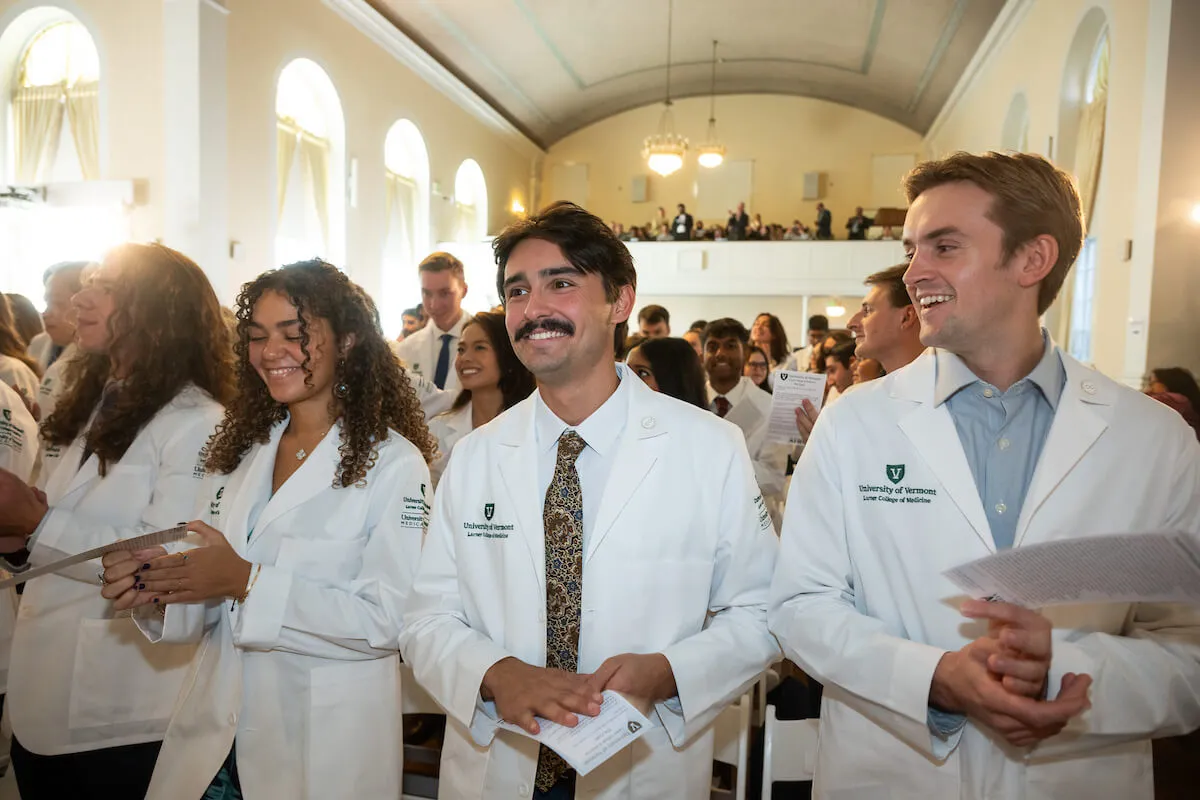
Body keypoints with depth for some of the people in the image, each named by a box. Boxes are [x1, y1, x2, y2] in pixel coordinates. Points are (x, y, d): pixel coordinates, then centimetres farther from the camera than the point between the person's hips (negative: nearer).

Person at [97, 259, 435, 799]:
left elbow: (390, 618, -21)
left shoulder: (394, 463, -15)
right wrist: (157, 587, -11)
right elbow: (207, 605, 10)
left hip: (327, 740, -5)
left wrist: (248, 582, -23)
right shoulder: (238, 452, 5)